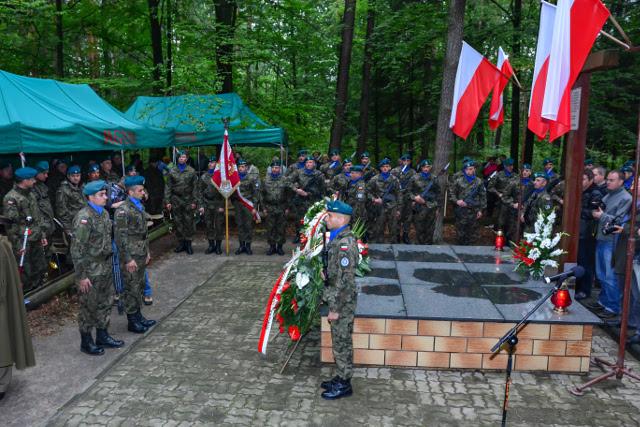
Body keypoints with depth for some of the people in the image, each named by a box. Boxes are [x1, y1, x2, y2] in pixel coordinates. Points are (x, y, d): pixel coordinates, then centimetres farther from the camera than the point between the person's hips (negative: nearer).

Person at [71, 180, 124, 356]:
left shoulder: (104, 213, 6)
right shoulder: (84, 218, -19)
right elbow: (77, 249, -20)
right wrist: (81, 276, -18)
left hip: (106, 268, 8)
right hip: (91, 271, -8)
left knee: (106, 303, 17)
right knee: (89, 307, 6)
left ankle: (102, 336, 32)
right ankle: (86, 342, 21)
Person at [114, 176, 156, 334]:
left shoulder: (140, 206, 11)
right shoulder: (123, 211, -17)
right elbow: (120, 237, -19)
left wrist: (147, 251, 18)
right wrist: (128, 259, -19)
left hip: (141, 255, 9)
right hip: (131, 257, -8)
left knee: (140, 286, 17)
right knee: (132, 288, 1)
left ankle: (138, 315, 29)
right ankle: (132, 321, 12)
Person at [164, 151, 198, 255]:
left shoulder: (191, 171, 2)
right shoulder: (172, 171, 5)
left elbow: (195, 187, 1)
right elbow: (168, 187, 5)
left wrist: (194, 201, -4)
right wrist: (167, 201, -2)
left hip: (188, 199, -1)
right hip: (176, 200, 1)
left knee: (189, 222, 1)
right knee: (178, 223, 6)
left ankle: (188, 243, 10)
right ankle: (181, 243, 16)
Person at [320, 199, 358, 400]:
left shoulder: (345, 243, -24)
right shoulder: (338, 238, 8)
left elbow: (344, 280, -24)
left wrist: (335, 308, -20)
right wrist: (332, 303, 17)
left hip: (342, 303, -9)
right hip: (337, 300, 9)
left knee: (342, 343, 4)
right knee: (339, 342, 19)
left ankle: (344, 385, 17)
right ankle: (341, 378, 33)